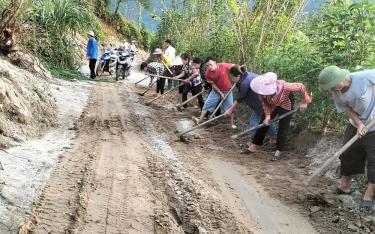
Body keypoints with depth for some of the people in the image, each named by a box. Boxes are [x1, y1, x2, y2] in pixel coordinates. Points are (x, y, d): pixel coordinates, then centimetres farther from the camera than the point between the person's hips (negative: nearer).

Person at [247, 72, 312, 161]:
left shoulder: (284, 87, -44)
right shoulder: (262, 90, -34)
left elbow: (301, 86, -31)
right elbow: (264, 103, -14)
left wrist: (303, 102, -21)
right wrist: (267, 115, -26)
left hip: (285, 105, -3)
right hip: (271, 106, 3)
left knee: (283, 127, -6)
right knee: (264, 123, 5)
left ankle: (278, 151, 4)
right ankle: (253, 146, 16)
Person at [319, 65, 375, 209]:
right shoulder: (337, 92, -12)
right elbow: (348, 108, -4)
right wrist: (359, 124, -20)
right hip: (356, 125, 5)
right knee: (347, 155, 11)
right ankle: (344, 186, 31)